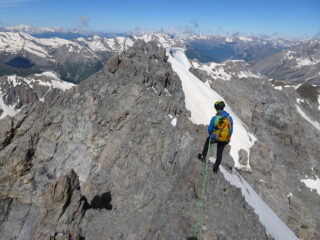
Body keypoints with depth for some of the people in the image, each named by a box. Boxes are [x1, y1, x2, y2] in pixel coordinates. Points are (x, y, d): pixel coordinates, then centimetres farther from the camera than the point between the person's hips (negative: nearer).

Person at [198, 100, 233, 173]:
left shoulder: (214, 118, -20)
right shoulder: (230, 118, -8)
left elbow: (209, 129, -8)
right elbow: (231, 130, 2)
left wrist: (211, 135, 14)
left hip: (216, 138, -3)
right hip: (226, 140, 3)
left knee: (208, 140, 31)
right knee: (219, 153, 22)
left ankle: (203, 156, 35)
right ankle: (216, 168, 36)